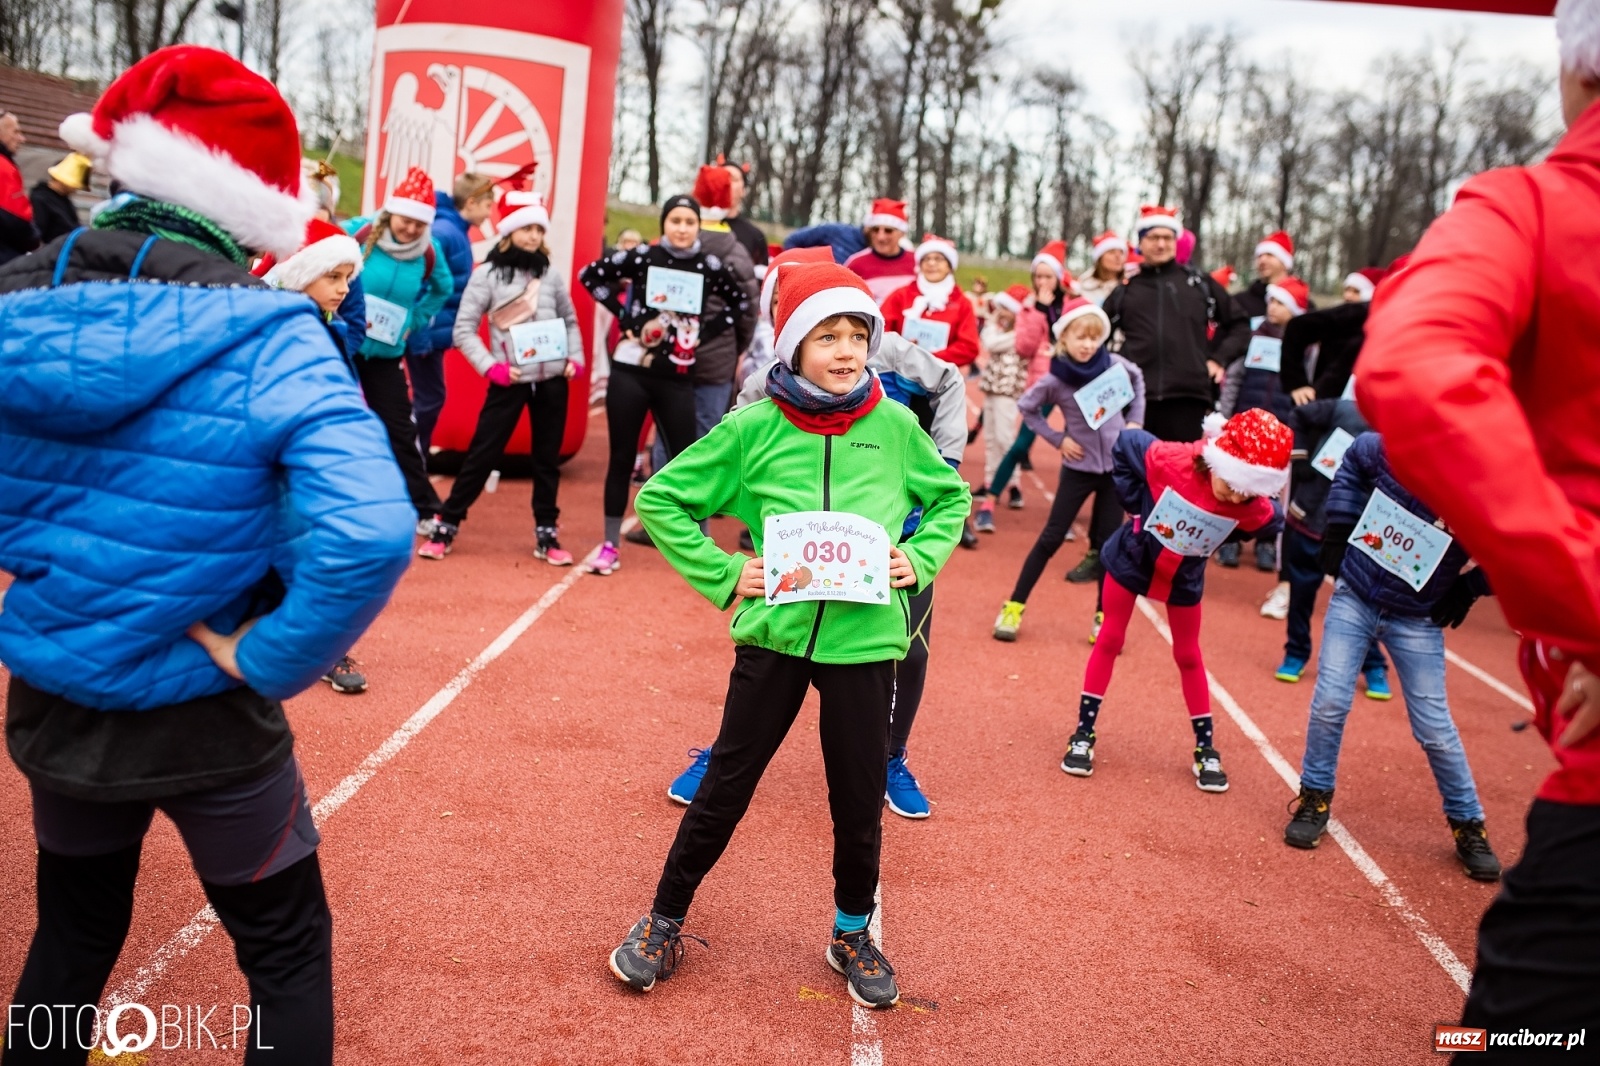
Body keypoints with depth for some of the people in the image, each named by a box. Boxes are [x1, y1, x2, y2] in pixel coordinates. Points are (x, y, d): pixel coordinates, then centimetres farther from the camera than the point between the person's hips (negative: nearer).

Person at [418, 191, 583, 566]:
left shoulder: (551, 274, 7)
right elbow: (463, 329, -4)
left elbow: (570, 321, 18)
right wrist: (491, 367, -14)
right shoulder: (488, 274, -3)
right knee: (482, 454, -1)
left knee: (547, 459, 9)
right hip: (510, 381, -3)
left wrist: (575, 358, 3)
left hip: (552, 379, 3)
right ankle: (446, 526, 11)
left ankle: (546, 535, 19)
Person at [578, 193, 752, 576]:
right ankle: (610, 545, 15)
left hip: (677, 380, 1)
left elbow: (740, 302, 15)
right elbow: (591, 275, 5)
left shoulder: (710, 266, 1)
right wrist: (624, 314, -2)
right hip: (630, 373, -1)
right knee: (622, 458, 5)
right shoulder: (643, 256, -2)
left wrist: (708, 331, 3)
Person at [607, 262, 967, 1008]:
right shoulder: (754, 428, -6)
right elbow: (661, 499, 1)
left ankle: (852, 934, 37)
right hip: (774, 633, -1)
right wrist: (722, 574, -6)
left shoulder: (894, 427, -1)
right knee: (725, 788, 9)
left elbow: (951, 497, 17)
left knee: (860, 801, 13)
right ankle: (664, 924, 29)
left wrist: (920, 558, 1)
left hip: (864, 638, 2)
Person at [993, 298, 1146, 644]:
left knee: (1109, 542, 5)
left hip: (1117, 464, 2)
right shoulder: (1056, 379, -14)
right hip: (1080, 467, -2)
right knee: (1051, 538, 0)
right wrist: (1057, 438, -5)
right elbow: (1027, 406, 1)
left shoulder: (1114, 364, -6)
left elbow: (1137, 379, 15)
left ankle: (1104, 618, 14)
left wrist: (1135, 420, 7)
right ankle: (1014, 607, 9)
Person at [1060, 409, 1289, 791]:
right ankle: (1084, 734, 16)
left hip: (1184, 577, 2)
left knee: (1188, 656, 10)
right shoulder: (1171, 460, -34)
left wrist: (1219, 533, -14)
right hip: (1132, 559, -1)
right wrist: (1134, 503, -16)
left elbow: (1272, 524, -4)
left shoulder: (1256, 509, -27)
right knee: (1110, 640, 5)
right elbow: (1125, 443, -17)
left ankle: (1206, 748, 23)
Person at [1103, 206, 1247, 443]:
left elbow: (1239, 324, 20)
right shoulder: (1124, 290, 15)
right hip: (1133, 396, 0)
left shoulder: (1200, 283, 14)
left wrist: (1220, 358, 8)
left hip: (1188, 396, 0)